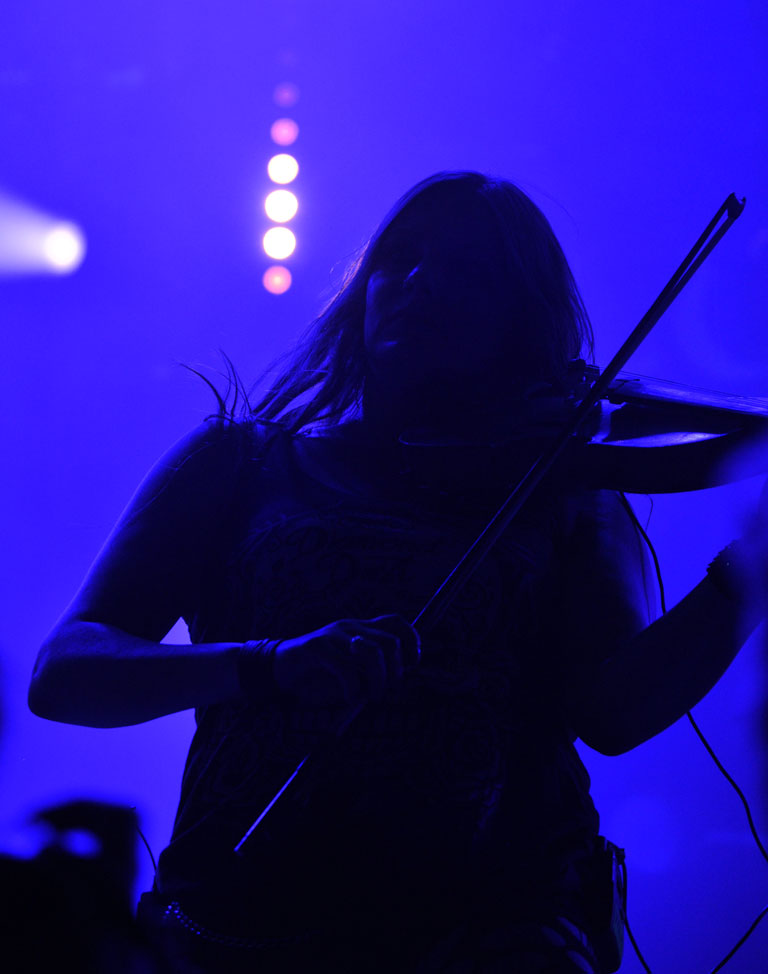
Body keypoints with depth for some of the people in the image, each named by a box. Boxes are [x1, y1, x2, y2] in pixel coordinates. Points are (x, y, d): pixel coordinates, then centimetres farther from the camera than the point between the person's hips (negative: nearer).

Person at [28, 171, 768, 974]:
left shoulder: (565, 499, 13)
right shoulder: (238, 465, 12)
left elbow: (615, 711, -3)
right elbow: (60, 675, 1)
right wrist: (266, 665, -18)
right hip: (248, 901, 1)